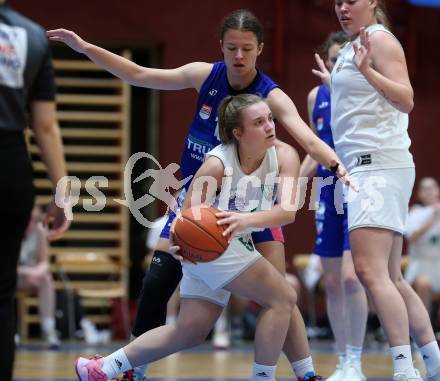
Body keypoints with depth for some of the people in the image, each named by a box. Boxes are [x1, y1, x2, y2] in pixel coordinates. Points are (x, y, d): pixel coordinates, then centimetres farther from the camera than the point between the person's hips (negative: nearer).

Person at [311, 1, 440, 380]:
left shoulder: (379, 39, -5)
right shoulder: (352, 49, 21)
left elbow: (406, 100, -15)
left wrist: (366, 70, -26)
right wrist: (335, 83, 39)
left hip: (379, 164, -10)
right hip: (366, 166, 10)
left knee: (370, 270, -21)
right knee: (391, 278, 11)